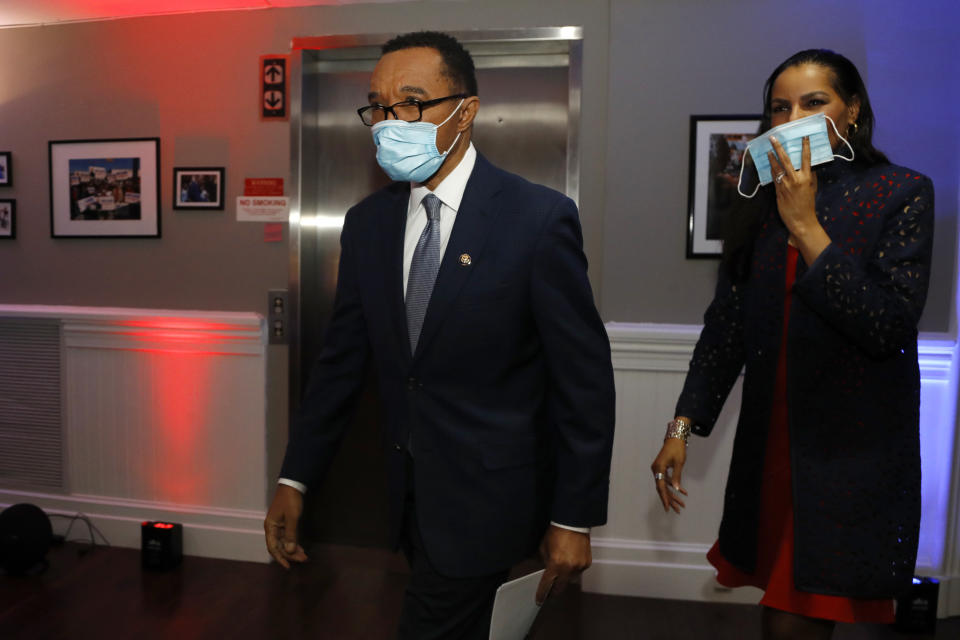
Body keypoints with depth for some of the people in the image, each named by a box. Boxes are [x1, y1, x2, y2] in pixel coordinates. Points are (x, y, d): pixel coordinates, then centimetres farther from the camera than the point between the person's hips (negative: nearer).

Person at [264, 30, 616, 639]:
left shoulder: (539, 218, -15)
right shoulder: (367, 223, 1)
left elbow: (585, 378, -12)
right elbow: (342, 358, 6)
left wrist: (574, 519, -9)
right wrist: (295, 479, 4)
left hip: (487, 495, -5)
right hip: (411, 490, 5)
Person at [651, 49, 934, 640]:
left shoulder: (903, 192, -4)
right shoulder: (763, 202, 8)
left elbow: (890, 326, -15)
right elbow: (726, 324, 7)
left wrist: (806, 225, -18)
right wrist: (682, 427, 3)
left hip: (852, 454, -4)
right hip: (770, 446, 4)